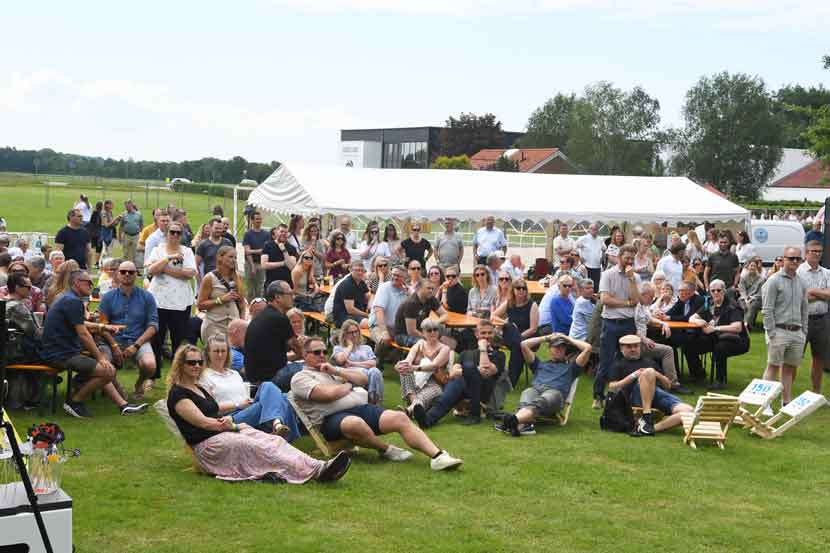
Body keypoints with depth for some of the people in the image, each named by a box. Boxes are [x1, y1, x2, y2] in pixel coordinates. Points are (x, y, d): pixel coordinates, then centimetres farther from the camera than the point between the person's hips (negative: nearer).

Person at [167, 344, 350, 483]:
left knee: (274, 441, -16)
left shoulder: (198, 388, 24)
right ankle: (316, 472, -41)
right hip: (207, 444, -8)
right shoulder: (177, 393, -4)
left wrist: (227, 419, -7)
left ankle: (320, 467, -34)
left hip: (223, 433, 8)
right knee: (259, 447, -27)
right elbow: (202, 421, -12)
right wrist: (234, 426, -7)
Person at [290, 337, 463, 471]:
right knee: (355, 423, -43)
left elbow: (364, 379, 21)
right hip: (332, 418, -7)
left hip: (362, 408, 7)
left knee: (400, 418, -16)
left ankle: (438, 456, -25)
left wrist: (338, 372, 8)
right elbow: (328, 394, -12)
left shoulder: (332, 369, 30)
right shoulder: (301, 378, 5)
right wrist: (349, 385, 7)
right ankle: (386, 450, -16)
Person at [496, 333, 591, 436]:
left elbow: (587, 348, 25)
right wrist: (546, 338, 39)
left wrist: (567, 338, 36)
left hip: (556, 392, -3)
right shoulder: (540, 364, 40)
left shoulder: (570, 367, 35)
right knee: (527, 393, -37)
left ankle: (514, 419, -68)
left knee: (542, 401, -40)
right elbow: (524, 344, 33)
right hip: (535, 389, 3)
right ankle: (526, 424, -66)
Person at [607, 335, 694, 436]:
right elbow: (612, 388, 7)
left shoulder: (650, 362, 35)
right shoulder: (619, 365, 24)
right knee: (649, 372, -37)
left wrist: (657, 375, 7)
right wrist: (632, 376, -4)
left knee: (688, 410, -25)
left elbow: (668, 385, 28)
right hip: (635, 397, -4)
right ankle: (646, 416, -37)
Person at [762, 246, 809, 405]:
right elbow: (767, 309, -9)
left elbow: (805, 310, 20)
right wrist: (771, 333, -13)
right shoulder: (774, 281, -5)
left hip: (797, 332, 6)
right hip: (779, 331, -6)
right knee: (773, 366, -5)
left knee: (790, 368, 9)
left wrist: (804, 332, 12)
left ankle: (786, 402, 15)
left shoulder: (801, 283, 14)